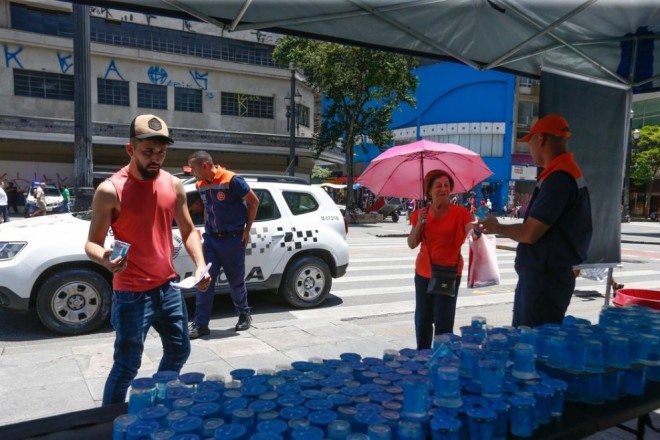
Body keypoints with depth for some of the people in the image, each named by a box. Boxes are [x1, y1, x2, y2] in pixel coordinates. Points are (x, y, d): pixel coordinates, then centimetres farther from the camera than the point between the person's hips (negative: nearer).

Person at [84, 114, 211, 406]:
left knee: (179, 351, 20)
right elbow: (92, 243, -11)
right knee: (127, 367, 1)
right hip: (131, 294, -6)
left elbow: (188, 231, 8)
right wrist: (104, 259, -34)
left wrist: (200, 265, -8)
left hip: (168, 287, 6)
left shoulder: (174, 185, 2)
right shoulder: (111, 190, -14)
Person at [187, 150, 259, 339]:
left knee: (236, 281, 9)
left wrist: (247, 229, -6)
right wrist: (208, 227, 11)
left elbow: (253, 201, -9)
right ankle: (200, 324, 6)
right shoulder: (201, 185, 4)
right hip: (211, 238, 5)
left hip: (232, 238, -5)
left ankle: (244, 314, 32)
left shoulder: (231, 180, -16)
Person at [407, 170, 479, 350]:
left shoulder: (460, 213, -7)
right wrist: (420, 223, -13)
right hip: (423, 273, 4)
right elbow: (412, 244, 1)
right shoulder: (420, 214, 3)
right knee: (422, 318, 14)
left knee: (443, 321, -4)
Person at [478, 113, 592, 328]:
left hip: (545, 278, -10)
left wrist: (497, 227, -4)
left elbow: (530, 233, -22)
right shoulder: (566, 173, 12)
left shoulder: (559, 178, -21)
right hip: (545, 274, 10)